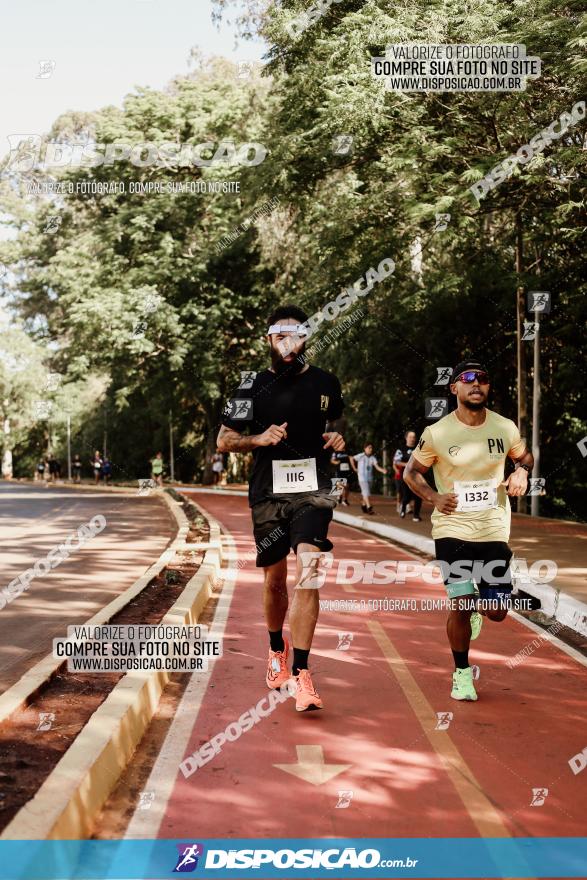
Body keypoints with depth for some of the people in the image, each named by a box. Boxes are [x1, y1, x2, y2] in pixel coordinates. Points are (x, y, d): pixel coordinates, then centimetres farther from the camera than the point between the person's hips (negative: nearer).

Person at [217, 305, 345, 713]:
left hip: (313, 489, 0)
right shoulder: (254, 387, 2)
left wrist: (338, 439, 2)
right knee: (275, 580, 10)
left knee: (308, 574, -17)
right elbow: (224, 440, 7)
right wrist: (259, 439, -12)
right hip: (268, 493, 1)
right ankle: (277, 647, 38)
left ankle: (301, 672, -17)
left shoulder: (327, 384, 7)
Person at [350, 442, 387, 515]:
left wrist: (383, 470, -31)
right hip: (362, 478, -5)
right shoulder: (361, 456, -10)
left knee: (365, 493, 15)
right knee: (366, 492, -14)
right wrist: (354, 468, 0)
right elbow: (351, 458, -2)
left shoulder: (373, 458, -2)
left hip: (369, 478, 5)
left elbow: (377, 467, -12)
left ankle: (363, 505, 34)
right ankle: (369, 508, -19)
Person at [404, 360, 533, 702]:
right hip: (453, 530, -2)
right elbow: (411, 472, 4)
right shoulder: (437, 433, -8)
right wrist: (434, 497, -14)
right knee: (459, 605, -6)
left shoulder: (505, 428, -2)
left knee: (497, 611, 3)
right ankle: (462, 673, 17)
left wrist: (521, 472, -5)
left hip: (494, 530, 2)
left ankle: (476, 606, 42)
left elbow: (525, 456, 18)